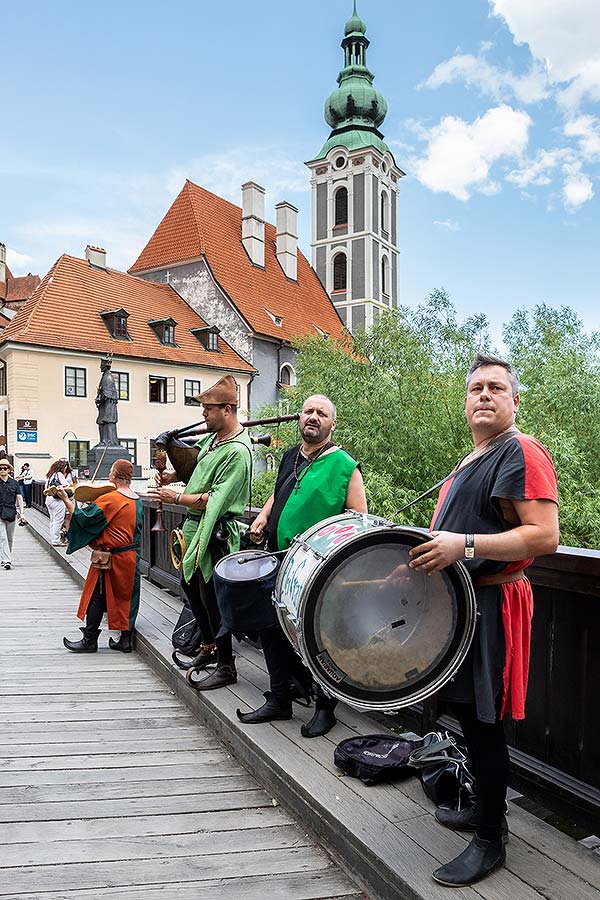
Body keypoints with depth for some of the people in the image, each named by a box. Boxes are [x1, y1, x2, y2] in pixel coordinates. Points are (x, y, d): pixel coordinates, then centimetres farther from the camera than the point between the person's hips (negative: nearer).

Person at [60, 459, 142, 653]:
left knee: (97, 597, 5)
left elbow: (83, 517, -16)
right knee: (126, 596, 12)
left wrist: (66, 499, -7)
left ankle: (89, 640, 13)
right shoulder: (137, 500, 5)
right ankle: (126, 640, 18)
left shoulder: (109, 499, -18)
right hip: (131, 556, 7)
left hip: (111, 556, -7)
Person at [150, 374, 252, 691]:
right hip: (195, 525, 10)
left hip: (215, 533, -10)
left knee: (211, 596, -2)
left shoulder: (237, 452, -20)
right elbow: (194, 462, 27)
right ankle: (209, 647, 37)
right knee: (191, 586, 20)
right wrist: (174, 476, 9)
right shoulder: (213, 437, 9)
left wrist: (177, 497, -16)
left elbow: (215, 499, -24)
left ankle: (226, 667, 12)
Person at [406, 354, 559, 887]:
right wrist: (437, 549, 14)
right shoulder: (471, 462, 17)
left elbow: (545, 536, -23)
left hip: (492, 607, -9)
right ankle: (484, 809, 38)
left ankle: (491, 841, 18)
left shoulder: (522, 452, -13)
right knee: (465, 709, 19)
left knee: (482, 719, 0)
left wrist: (465, 545, -28)